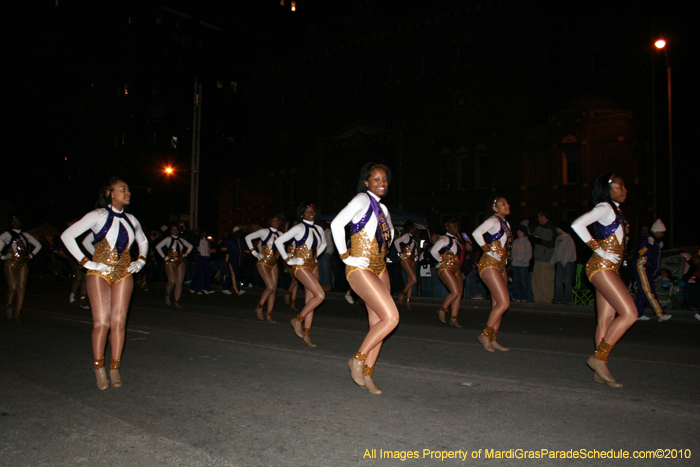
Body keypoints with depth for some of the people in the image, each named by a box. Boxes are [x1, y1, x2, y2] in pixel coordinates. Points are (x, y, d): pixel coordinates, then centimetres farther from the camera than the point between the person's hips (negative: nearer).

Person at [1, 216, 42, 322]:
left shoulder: (25, 235, 16)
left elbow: (38, 245, 23)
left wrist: (31, 255, 13)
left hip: (23, 265, 3)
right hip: (10, 264, -3)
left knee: (21, 287, -7)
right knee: (13, 287, -15)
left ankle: (17, 313, -4)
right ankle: (9, 307, 12)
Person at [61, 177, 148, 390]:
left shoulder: (130, 220, 11)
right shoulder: (99, 215, -3)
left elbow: (143, 241, 29)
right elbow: (67, 236, -6)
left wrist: (140, 261, 13)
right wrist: (85, 262, -10)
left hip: (124, 274, 4)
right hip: (100, 274, -4)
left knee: (119, 322, 1)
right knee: (101, 322, -5)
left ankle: (115, 369, 10)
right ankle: (99, 369, 9)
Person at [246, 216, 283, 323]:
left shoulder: (280, 234, 9)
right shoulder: (264, 232, -5)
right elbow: (248, 237, -1)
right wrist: (254, 252, -4)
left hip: (274, 263, 6)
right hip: (263, 262, -5)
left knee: (273, 289, 0)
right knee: (270, 287, -16)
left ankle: (269, 314, 6)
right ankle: (259, 307, 3)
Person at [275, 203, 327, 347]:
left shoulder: (318, 229, 10)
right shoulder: (299, 228, -8)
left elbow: (323, 244, 30)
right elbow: (278, 241, -10)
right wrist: (288, 260, -10)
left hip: (313, 265, 6)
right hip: (301, 266, -6)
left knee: (310, 300, 5)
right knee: (320, 295, -17)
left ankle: (306, 333, 11)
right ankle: (298, 319, 0)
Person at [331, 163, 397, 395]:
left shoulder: (382, 208, 16)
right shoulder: (362, 199, -8)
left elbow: (389, 234, 35)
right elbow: (337, 224, -21)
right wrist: (345, 256, -17)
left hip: (380, 270, 8)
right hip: (360, 270, -8)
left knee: (377, 325, 5)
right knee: (391, 318, -16)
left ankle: (367, 375, 15)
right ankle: (357, 360, 0)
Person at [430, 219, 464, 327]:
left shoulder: (456, 239, 16)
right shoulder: (445, 239, -9)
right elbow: (433, 251, -18)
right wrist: (442, 260, -9)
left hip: (456, 268, 8)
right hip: (445, 268, -8)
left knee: (459, 293, 1)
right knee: (455, 292, -18)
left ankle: (453, 319, 6)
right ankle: (442, 310, 3)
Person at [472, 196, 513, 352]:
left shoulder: (506, 224, 18)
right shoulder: (494, 220, -9)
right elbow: (476, 233, -25)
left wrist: (506, 259, 17)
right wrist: (486, 248, -15)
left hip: (501, 266, 9)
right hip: (490, 264, -9)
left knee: (498, 305, 7)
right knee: (504, 303, -15)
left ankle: (493, 340, 13)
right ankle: (485, 334, -3)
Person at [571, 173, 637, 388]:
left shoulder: (615, 210, 20)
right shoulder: (605, 207, -7)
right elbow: (578, 224, -23)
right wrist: (599, 250, -19)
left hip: (609, 269, 9)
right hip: (601, 267, -9)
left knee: (606, 319, 6)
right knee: (629, 314, -15)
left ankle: (599, 372, 9)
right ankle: (598, 357, -8)